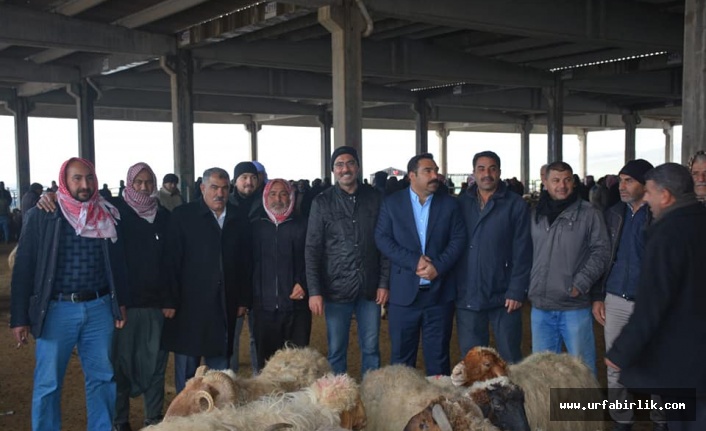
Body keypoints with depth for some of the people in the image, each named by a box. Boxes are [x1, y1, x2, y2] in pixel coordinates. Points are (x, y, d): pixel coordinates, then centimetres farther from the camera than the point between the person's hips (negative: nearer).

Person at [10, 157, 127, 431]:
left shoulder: (107, 216, 5)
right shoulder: (41, 216, -3)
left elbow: (118, 263, 13)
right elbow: (23, 268, -2)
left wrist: (120, 303, 11)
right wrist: (19, 317, -4)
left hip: (99, 308, 3)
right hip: (56, 309, -2)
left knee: (102, 377, 11)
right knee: (47, 383, 5)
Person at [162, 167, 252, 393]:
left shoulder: (238, 220, 9)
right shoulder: (183, 216, -1)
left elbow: (245, 262, 10)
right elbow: (171, 261, -5)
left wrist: (244, 299, 7)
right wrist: (170, 301, -9)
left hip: (224, 307, 3)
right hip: (189, 305, -3)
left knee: (220, 364, 9)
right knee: (186, 367, 4)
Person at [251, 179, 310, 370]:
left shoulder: (301, 227, 6)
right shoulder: (256, 228, 10)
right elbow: (249, 264, 11)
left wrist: (303, 284, -12)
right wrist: (249, 300, 2)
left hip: (296, 305, -1)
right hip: (264, 307, 1)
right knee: (266, 362, 5)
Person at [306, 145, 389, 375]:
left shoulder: (374, 199, 4)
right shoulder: (322, 202, 0)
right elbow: (312, 249, -2)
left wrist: (384, 283, 0)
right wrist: (314, 291, -8)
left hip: (369, 288, 1)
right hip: (336, 289, -1)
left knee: (371, 348, 9)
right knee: (336, 351, 6)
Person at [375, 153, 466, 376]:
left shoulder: (449, 203, 6)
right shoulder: (392, 203, 2)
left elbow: (458, 239, 1)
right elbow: (382, 238, -4)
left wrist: (438, 266, -14)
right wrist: (413, 261, -15)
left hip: (440, 292, 1)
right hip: (404, 293, -1)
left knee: (438, 356, 8)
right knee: (401, 357, 9)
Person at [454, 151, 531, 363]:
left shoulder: (515, 204, -3)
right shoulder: (462, 203, 7)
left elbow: (522, 252, -6)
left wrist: (517, 291, -12)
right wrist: (454, 288, 1)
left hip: (503, 297, -3)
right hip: (467, 297, 3)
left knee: (509, 358, 8)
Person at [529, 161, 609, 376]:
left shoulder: (589, 214, -3)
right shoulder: (536, 216, 10)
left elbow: (601, 251, -5)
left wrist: (580, 284, -13)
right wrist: (528, 288, 7)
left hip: (575, 307, -4)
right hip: (540, 307, 4)